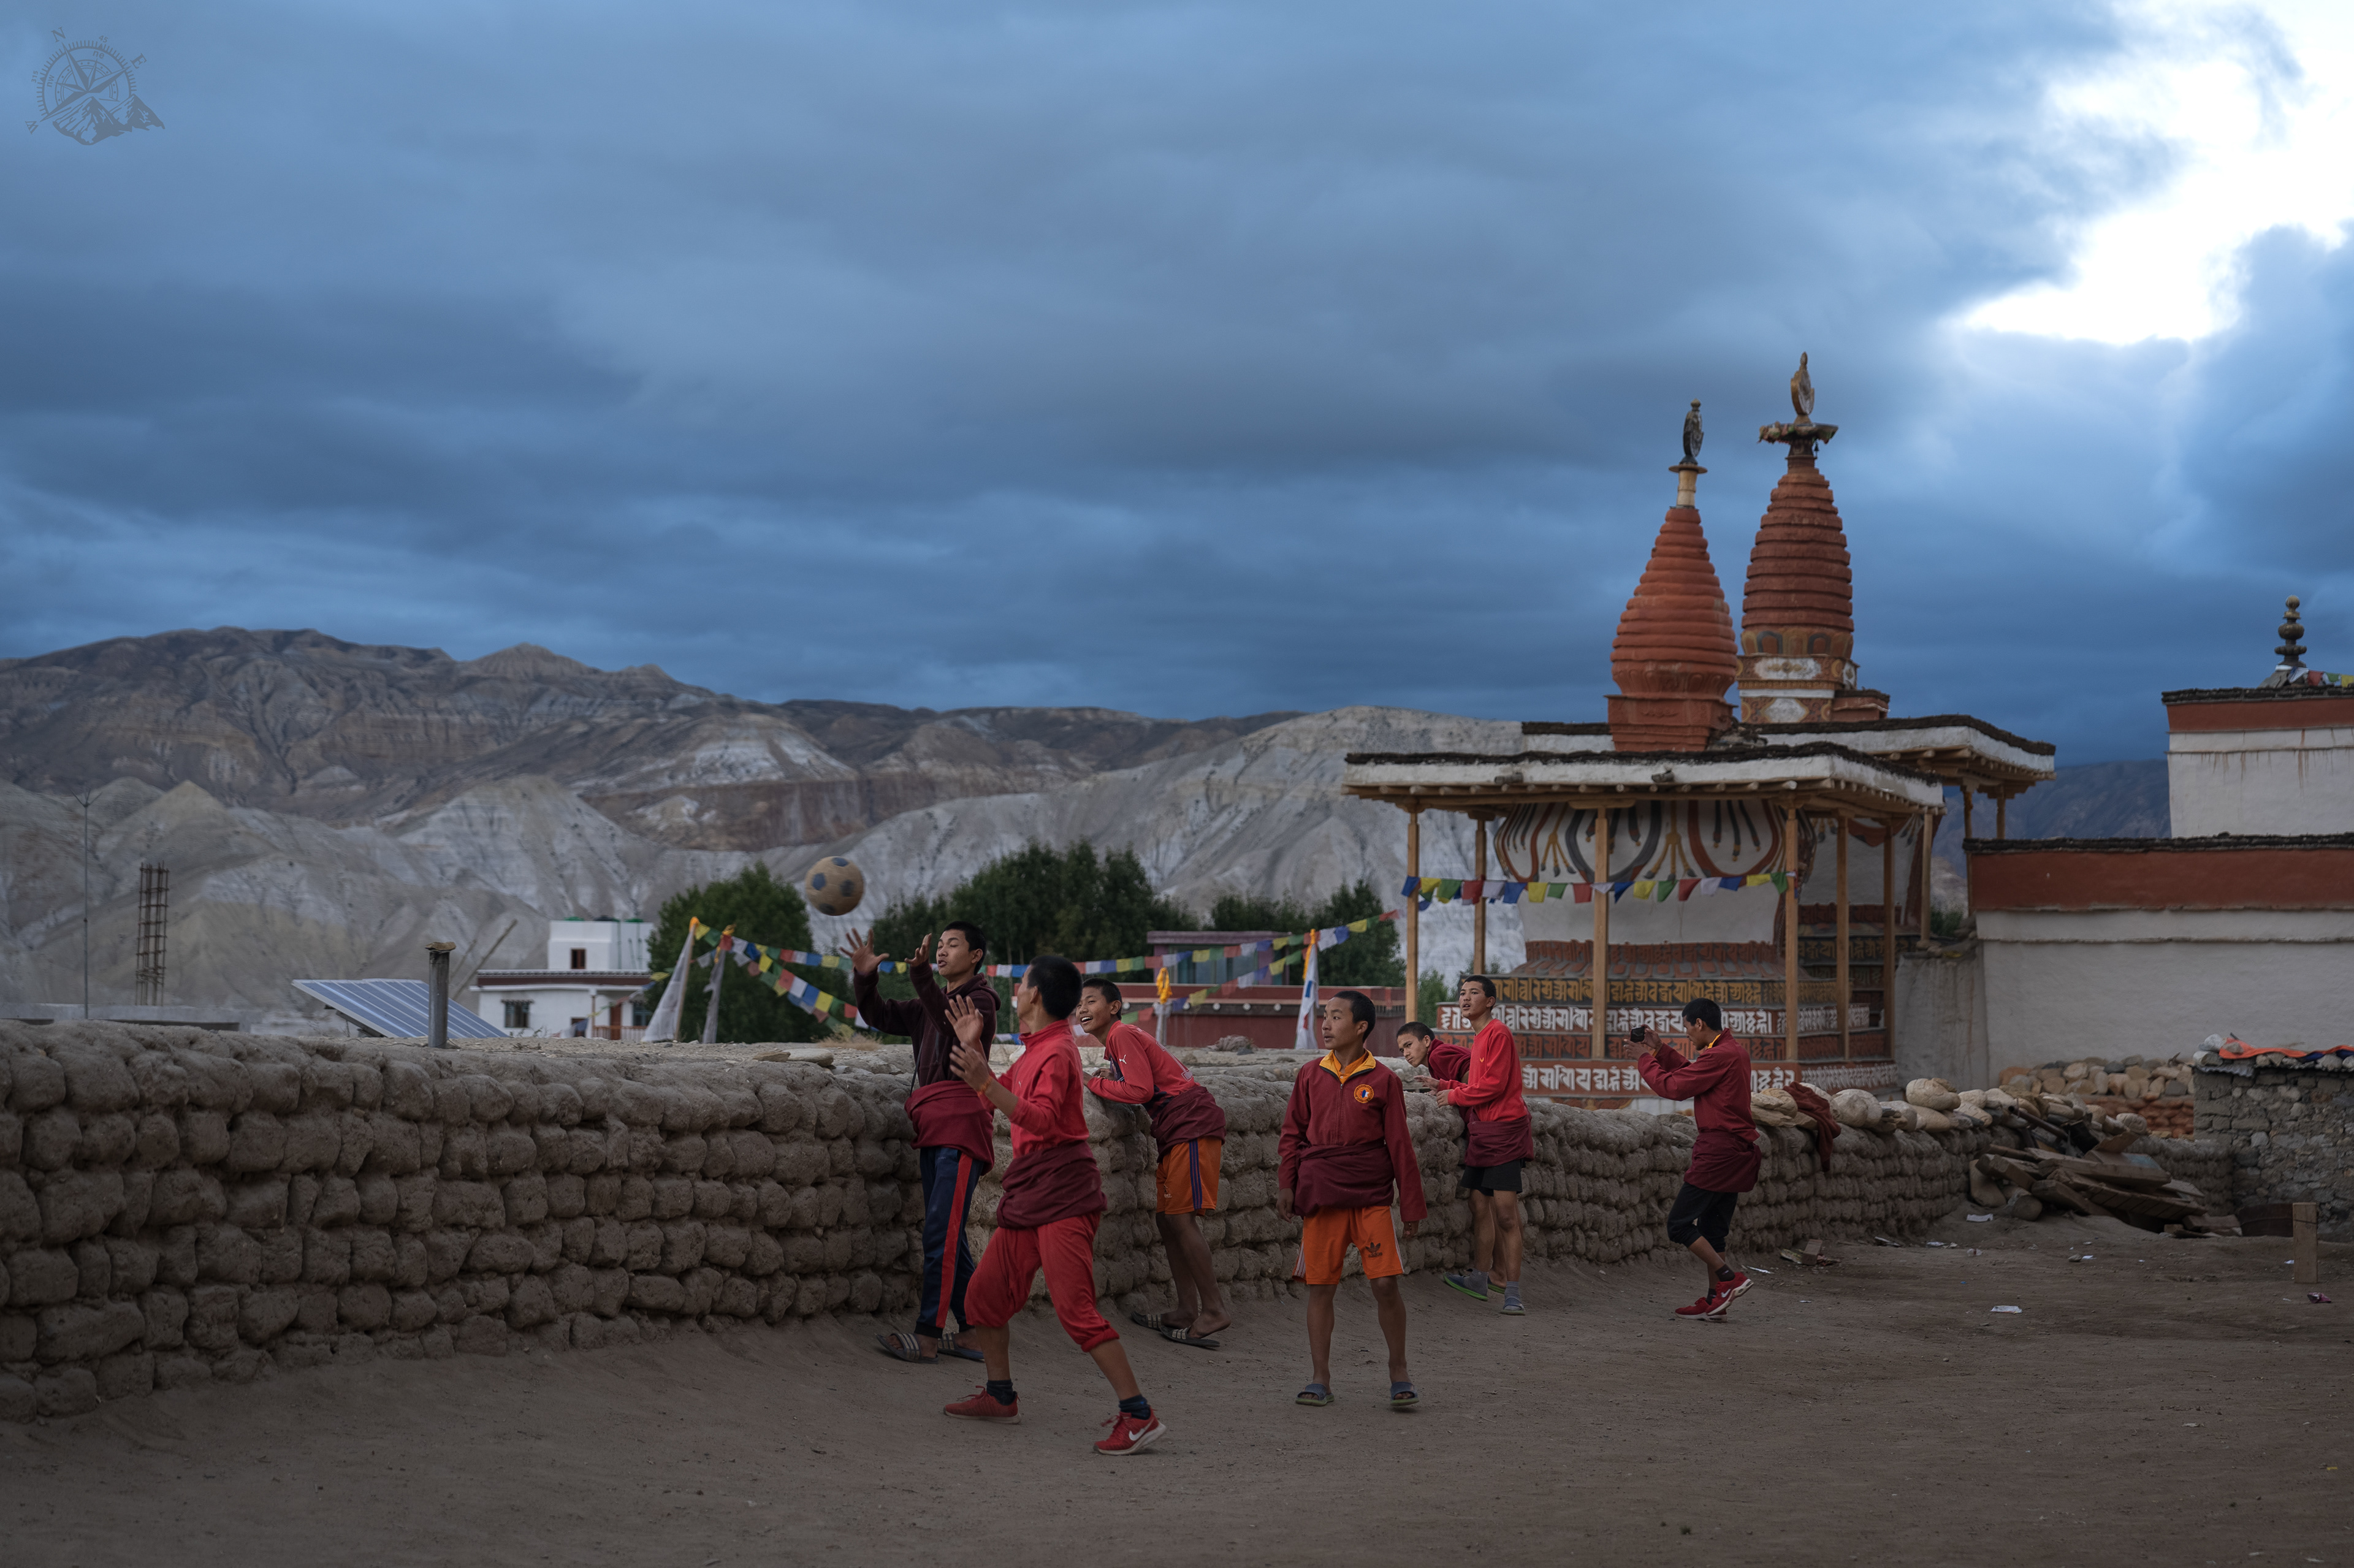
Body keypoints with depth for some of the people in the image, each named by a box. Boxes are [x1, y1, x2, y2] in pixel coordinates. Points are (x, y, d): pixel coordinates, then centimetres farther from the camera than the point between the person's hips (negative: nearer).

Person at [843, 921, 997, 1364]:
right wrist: (864, 978, -3)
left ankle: (928, 1335, -15)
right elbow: (880, 1015, 16)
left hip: (960, 1128, -9)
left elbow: (955, 1024, -22)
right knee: (947, 1237, 8)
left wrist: (922, 975, -36)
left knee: (941, 1233, -13)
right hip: (933, 1128, 9)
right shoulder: (931, 1006, 23)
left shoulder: (981, 1000, -1)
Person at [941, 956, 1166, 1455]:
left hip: (1063, 1197, -10)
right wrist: (974, 1046, 24)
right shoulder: (1033, 1050, 19)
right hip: (1027, 1197, 10)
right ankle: (1000, 1396, 30)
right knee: (984, 1295, 14)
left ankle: (1139, 1415, -17)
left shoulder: (1057, 1050, -13)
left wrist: (983, 1082, -34)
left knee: (1076, 1310, -17)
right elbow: (1000, 1095, 33)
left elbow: (1042, 1119, -27)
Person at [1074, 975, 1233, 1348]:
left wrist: (1093, 1083, -7)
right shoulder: (1113, 1042, 21)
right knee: (1165, 1216, 9)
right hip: (1175, 1133, 10)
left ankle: (1213, 1309, -10)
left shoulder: (1123, 1035, -9)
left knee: (1181, 1216, -12)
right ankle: (1187, 1310, 11)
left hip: (1193, 1125, -10)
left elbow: (1141, 1090, -17)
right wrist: (1110, 1079, 4)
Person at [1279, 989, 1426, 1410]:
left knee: (1386, 1282, -8)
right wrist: (1287, 1184, 0)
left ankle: (1400, 1375, 8)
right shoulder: (1310, 1076, 8)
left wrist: (1412, 1204, 4)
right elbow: (1292, 1135, 13)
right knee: (1320, 1286, 2)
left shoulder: (1383, 1080, 1)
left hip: (1371, 1197, -2)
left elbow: (1399, 1145, 4)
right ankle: (1319, 1379, 11)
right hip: (1320, 1196, 2)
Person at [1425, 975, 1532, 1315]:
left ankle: (1512, 1293, -10)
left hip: (1503, 1130, -9)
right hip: (1481, 1132, 9)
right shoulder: (1479, 1038, 19)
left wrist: (1454, 1095, -4)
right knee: (1480, 1208, 14)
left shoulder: (1498, 1033, -10)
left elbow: (1493, 1085, -15)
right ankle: (1479, 1280, 23)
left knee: (1505, 1215, -10)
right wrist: (1443, 1084, 14)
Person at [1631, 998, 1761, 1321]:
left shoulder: (1719, 1056, -18)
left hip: (1719, 1149, -10)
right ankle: (1714, 1301, 14)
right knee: (1712, 1230, 14)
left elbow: (1674, 1087, -14)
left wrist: (1645, 1062, 1)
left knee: (1679, 1224, -5)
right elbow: (1692, 1073, 25)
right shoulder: (1735, 1050, 14)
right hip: (1739, 1152, 10)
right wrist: (1660, 1049, 21)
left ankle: (1730, 1278, -9)